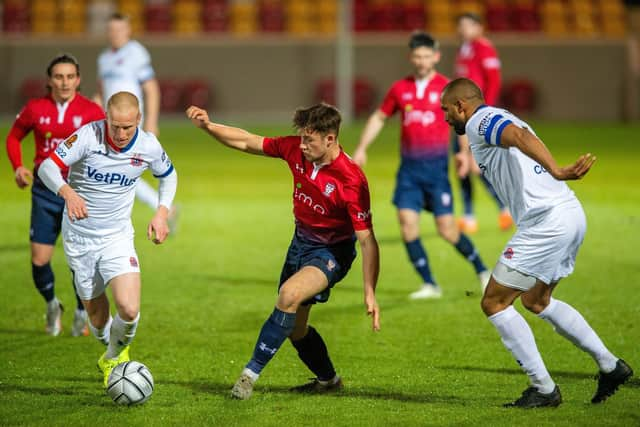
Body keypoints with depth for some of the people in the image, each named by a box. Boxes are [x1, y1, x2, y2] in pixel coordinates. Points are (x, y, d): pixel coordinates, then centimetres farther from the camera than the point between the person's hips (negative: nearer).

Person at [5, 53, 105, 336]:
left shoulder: (91, 111, -4)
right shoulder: (35, 109, 1)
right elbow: (14, 137, 16)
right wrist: (18, 167, 0)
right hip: (45, 190, 1)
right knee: (39, 260, -2)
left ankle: (82, 314, 18)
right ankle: (51, 305, 27)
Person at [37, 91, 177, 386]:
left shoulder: (148, 147, -9)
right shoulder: (88, 136, -19)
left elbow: (168, 175, 12)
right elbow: (48, 167, -24)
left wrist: (162, 212, -3)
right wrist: (68, 192, -44)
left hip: (117, 238, 1)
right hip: (79, 238, -1)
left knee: (129, 309, -19)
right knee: (97, 316, 7)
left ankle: (113, 359, 12)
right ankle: (113, 355, 41)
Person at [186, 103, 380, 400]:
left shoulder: (351, 180, -28)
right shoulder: (295, 149, -12)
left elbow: (367, 240, -25)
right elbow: (247, 143, 2)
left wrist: (370, 294, -29)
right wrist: (207, 126, -11)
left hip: (332, 251, -7)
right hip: (301, 242, 7)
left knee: (289, 295, -32)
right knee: (294, 328, 13)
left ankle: (251, 373, -22)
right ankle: (327, 380, 38)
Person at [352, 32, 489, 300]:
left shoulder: (446, 88, -2)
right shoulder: (400, 89, 8)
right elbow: (379, 118, 19)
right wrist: (362, 148, 11)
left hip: (436, 166, -3)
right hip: (409, 167, 3)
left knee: (447, 229, -5)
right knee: (407, 223, -8)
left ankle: (482, 272, 17)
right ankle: (430, 285, 1)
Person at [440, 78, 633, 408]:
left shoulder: (480, 122, -8)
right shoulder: (499, 118, 27)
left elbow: (521, 136, -27)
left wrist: (556, 172, -41)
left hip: (547, 222, -10)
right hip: (569, 213, 10)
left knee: (494, 303, -1)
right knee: (535, 300, 27)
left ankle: (543, 389, 1)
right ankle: (610, 365, 25)